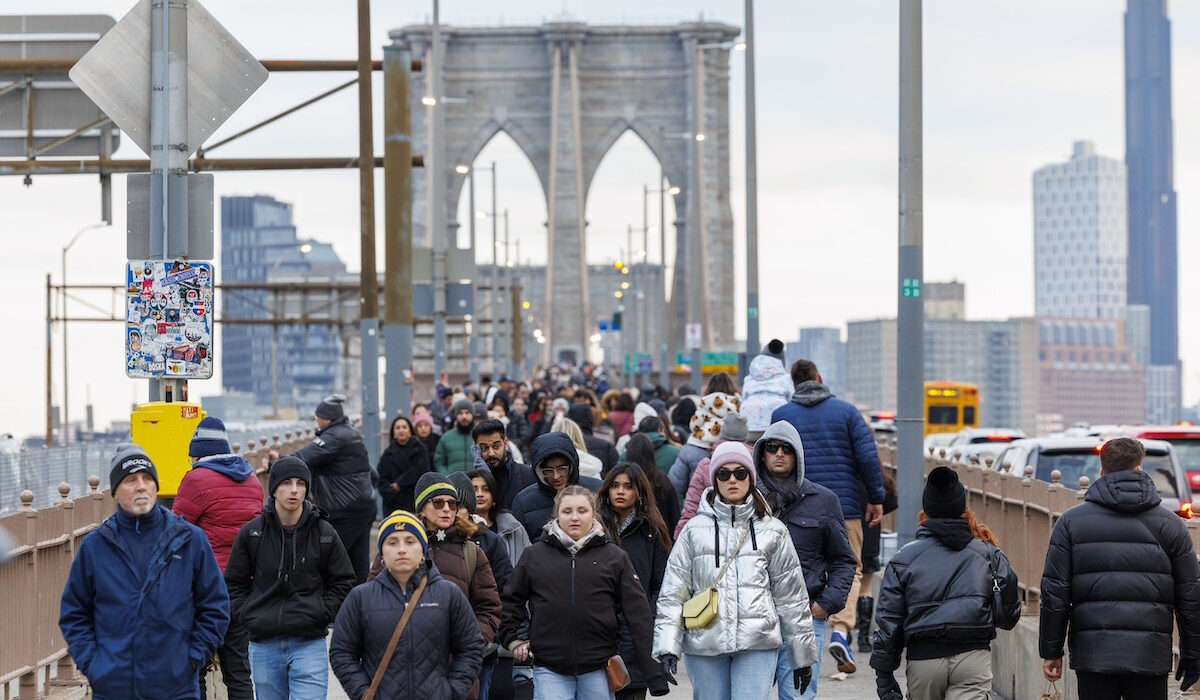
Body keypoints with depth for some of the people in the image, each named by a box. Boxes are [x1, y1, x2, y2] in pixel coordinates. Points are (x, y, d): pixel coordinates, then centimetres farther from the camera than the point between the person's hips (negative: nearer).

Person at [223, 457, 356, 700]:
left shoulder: (324, 533, 0)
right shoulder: (251, 533, 2)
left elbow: (343, 582, 9)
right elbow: (234, 583, 11)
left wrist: (322, 614, -3)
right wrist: (248, 616, -1)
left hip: (309, 644, -2)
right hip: (264, 645, 2)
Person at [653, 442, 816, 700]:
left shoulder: (772, 531, 7)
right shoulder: (695, 530, 6)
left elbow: (791, 596, 11)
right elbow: (672, 593, 4)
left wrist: (802, 655, 11)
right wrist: (666, 647, -7)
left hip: (758, 643, -1)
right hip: (704, 645, 1)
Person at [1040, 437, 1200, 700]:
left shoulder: (1071, 521, 5)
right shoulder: (1170, 523, 7)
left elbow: (1054, 592, 2)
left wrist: (1051, 651, 9)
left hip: (1093, 655, 0)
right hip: (1150, 654, 0)